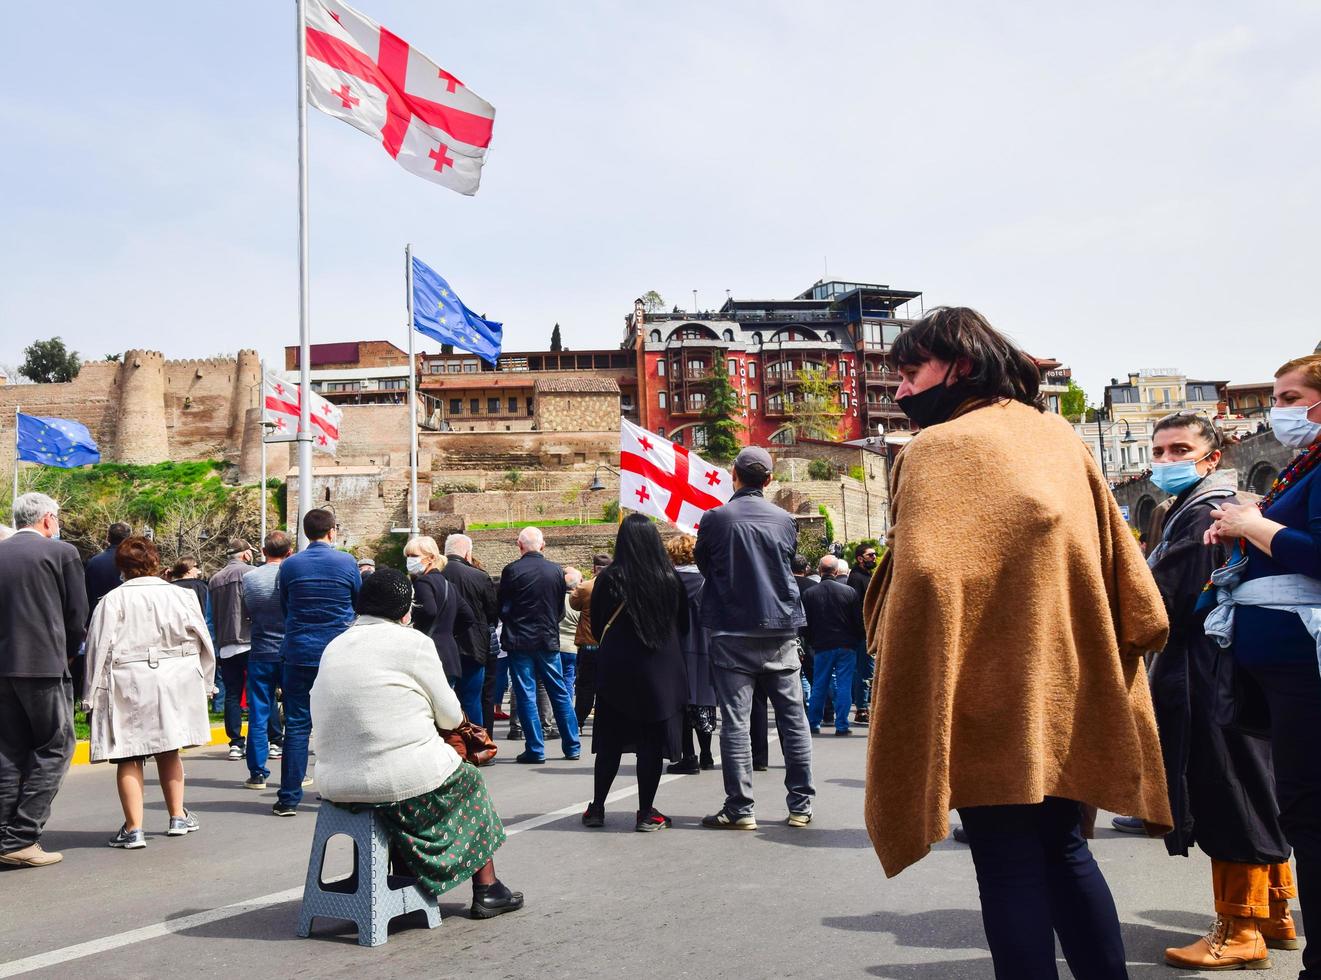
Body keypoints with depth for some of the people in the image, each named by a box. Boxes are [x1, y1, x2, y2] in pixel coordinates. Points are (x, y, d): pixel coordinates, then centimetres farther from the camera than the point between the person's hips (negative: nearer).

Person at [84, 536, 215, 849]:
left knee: (129, 757, 3)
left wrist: (93, 695, 0)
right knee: (168, 751, 18)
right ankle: (178, 817, 25)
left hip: (128, 688, -3)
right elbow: (204, 644, 7)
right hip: (173, 686, 3)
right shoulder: (179, 596, 1)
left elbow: (99, 649, -7)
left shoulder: (113, 601, -7)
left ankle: (134, 828, -2)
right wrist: (203, 682, 20)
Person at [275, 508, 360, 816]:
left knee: (296, 726, 4)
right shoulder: (346, 562, -5)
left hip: (298, 653, 1)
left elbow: (284, 608, 11)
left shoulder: (289, 566, -1)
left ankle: (289, 799, 4)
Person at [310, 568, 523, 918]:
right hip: (403, 783, -7)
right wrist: (428, 714, 21)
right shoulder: (412, 642, -7)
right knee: (469, 779, 21)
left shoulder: (333, 647, 11)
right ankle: (486, 890, 25)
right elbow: (451, 717, 0)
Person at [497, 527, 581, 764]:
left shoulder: (511, 570, -10)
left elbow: (502, 608, -3)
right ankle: (572, 746, 16)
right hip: (548, 639, 3)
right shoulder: (556, 571, 0)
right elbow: (561, 608, 8)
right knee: (560, 693, 11)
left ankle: (535, 750, 3)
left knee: (526, 695, 3)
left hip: (519, 640, -3)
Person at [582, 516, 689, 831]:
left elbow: (596, 628, 2)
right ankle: (646, 814, 7)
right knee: (651, 744, 5)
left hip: (617, 671, 0)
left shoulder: (609, 578, -9)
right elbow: (683, 625, 9)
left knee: (610, 740, 11)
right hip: (660, 671, 0)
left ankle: (597, 808, 15)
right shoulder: (670, 578, -4)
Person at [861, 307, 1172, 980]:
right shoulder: (1057, 435, 12)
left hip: (991, 696, -7)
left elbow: (924, 577, -19)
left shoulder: (938, 448, -9)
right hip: (1067, 688, 7)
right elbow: (1116, 553, 14)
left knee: (1008, 863, -1)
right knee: (1062, 847, 18)